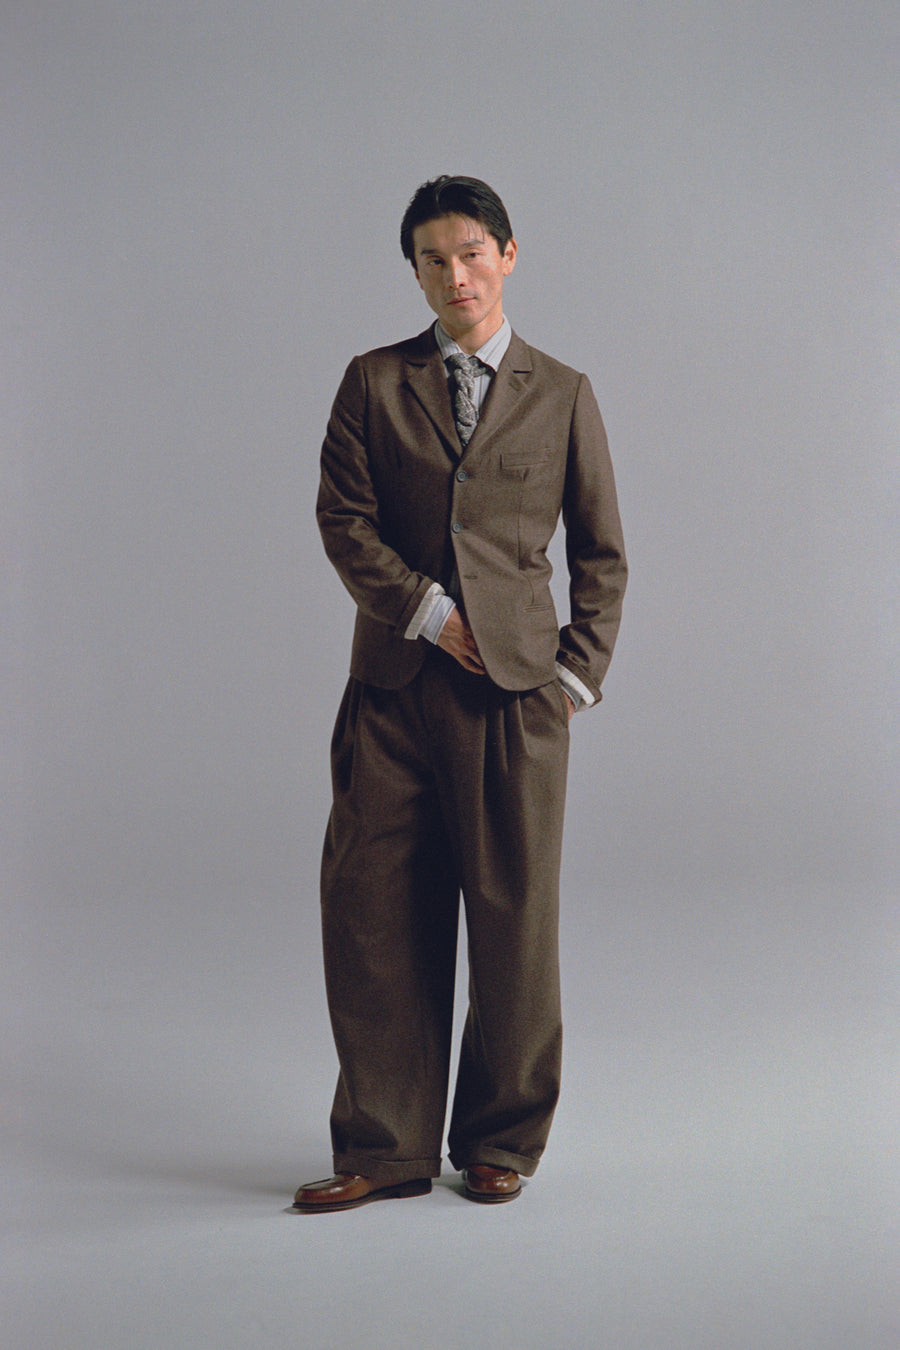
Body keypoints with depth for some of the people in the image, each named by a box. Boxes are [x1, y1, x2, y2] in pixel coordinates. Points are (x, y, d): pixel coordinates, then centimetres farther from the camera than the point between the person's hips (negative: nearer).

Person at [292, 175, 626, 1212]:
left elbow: (601, 554, 12)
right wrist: (429, 611, -9)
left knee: (514, 916, 1)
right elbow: (342, 520, 1)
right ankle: (385, 1147, 11)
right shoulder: (373, 384, 10)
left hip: (515, 689, -1)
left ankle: (502, 1142, 17)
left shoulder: (562, 395, 9)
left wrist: (578, 672, 3)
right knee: (372, 914, 0)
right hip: (394, 686, 1)